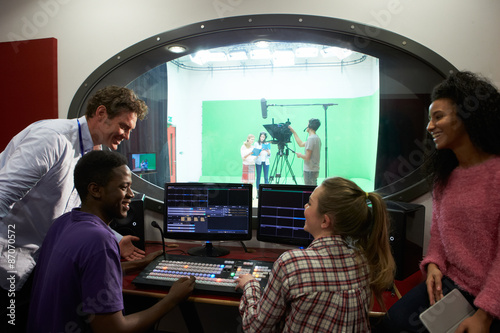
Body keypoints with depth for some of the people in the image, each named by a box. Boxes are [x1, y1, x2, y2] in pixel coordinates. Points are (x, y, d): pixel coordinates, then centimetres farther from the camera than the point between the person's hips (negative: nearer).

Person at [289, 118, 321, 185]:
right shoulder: (317, 138, 12)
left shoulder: (311, 138, -18)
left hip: (310, 170, -9)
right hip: (315, 169, 9)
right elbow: (301, 144, 24)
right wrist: (293, 132, 27)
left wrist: (300, 155, 0)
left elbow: (307, 157, -21)